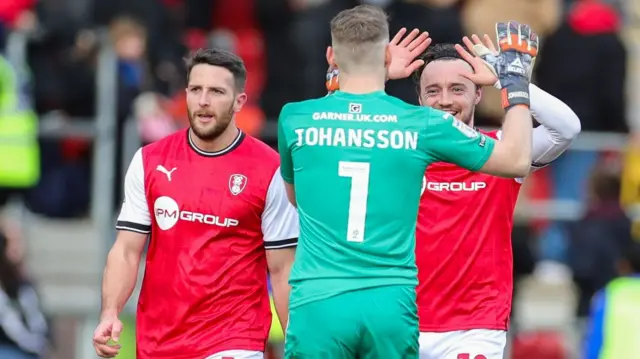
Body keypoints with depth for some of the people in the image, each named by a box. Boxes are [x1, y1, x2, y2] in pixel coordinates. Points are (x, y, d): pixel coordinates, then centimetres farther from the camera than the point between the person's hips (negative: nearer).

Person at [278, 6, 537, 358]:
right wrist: (516, 82, 27)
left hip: (318, 304, 0)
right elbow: (517, 160, 13)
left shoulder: (294, 119, 4)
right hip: (391, 305, 1)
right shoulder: (422, 124, 1)